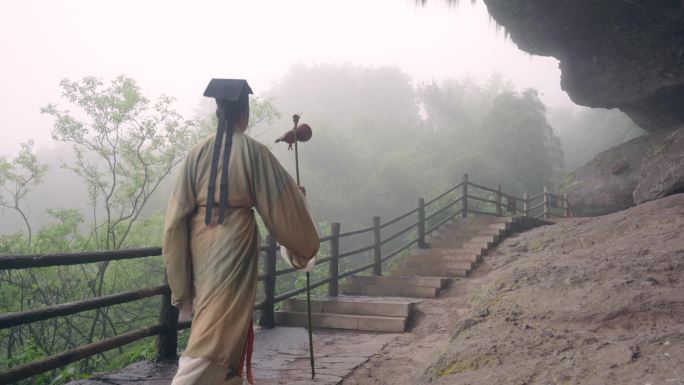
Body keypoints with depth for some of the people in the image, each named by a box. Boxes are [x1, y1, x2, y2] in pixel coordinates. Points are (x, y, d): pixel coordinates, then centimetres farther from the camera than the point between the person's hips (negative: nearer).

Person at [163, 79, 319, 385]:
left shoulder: (198, 153, 1)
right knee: (218, 330, -3)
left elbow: (178, 211, 0)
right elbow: (282, 203, -3)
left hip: (201, 243, 5)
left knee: (215, 321, 21)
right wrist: (304, 243, 14)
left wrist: (179, 275, 8)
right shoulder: (254, 151, -8)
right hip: (235, 243, -5)